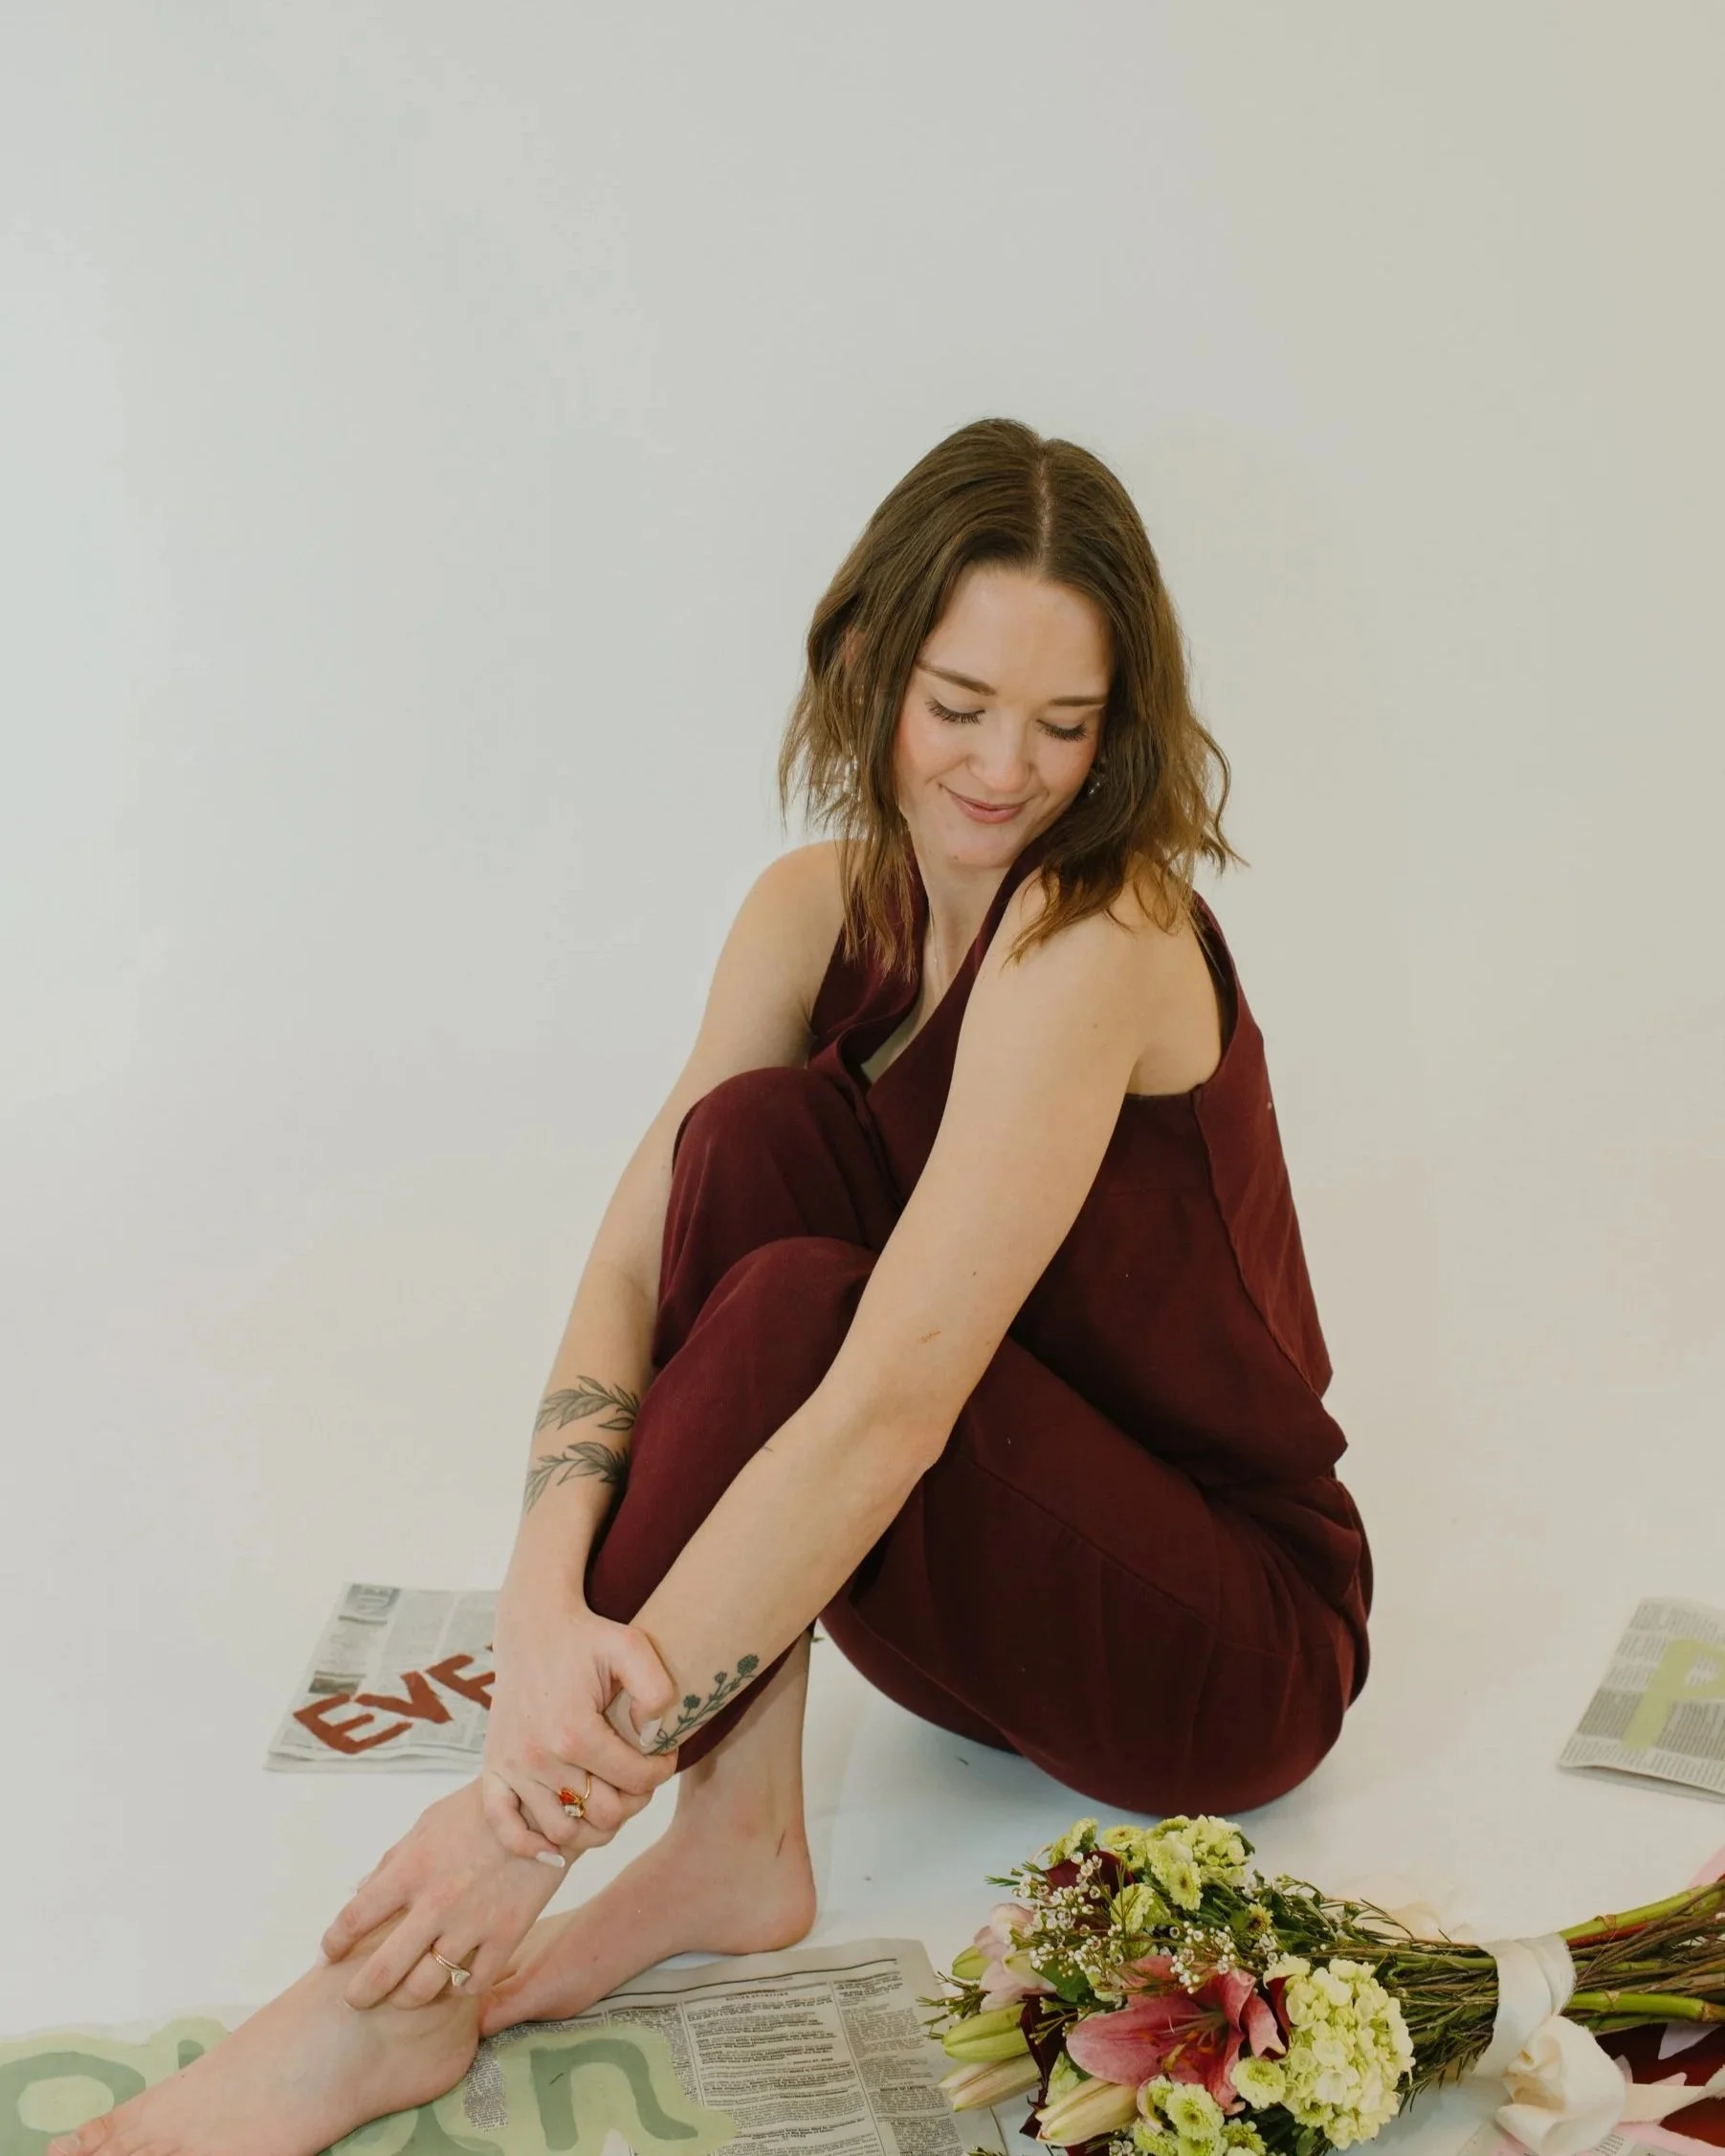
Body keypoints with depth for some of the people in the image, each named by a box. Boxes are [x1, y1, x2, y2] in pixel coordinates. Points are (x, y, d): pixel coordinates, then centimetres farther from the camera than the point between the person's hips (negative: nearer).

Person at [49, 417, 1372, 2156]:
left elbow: (887, 1410, -33)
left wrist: (545, 1800, -35)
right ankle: (738, 1837, -18)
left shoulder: (1103, 939, -24)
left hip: (1238, 1647, -5)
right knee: (755, 1135, -19)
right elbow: (632, 1268, -14)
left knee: (799, 1298, -31)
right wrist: (544, 1603, -33)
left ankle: (407, 1991, -27)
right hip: (996, 1600, 6)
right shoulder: (818, 907, -2)